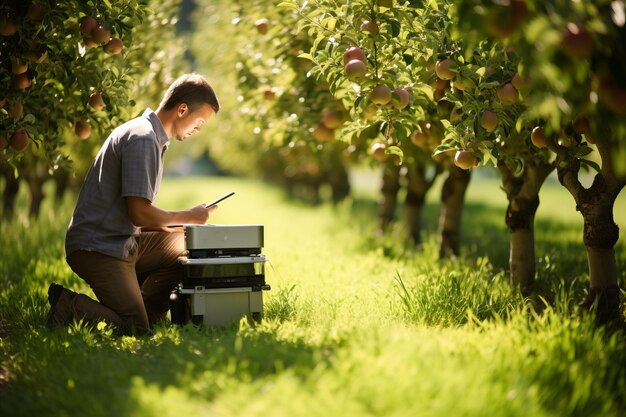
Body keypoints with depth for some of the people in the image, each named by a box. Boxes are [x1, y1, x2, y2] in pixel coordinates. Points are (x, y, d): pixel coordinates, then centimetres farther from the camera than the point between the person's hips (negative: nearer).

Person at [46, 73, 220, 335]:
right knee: (134, 330, -17)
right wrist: (189, 217, -7)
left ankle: (142, 310, 6)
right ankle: (69, 306, 0)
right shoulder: (143, 140, -17)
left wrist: (179, 229, 8)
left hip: (123, 242, 10)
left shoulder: (150, 136, 16)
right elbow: (139, 213, -22)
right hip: (98, 248, -10)